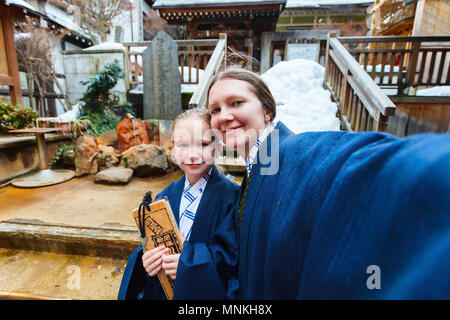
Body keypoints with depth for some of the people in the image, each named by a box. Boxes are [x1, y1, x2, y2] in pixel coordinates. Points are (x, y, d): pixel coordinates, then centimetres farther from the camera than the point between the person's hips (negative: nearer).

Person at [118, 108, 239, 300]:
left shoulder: (231, 196, -20)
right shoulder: (166, 196, -3)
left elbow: (234, 253, -20)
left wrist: (189, 261, -30)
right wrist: (146, 260, -18)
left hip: (209, 291, -3)